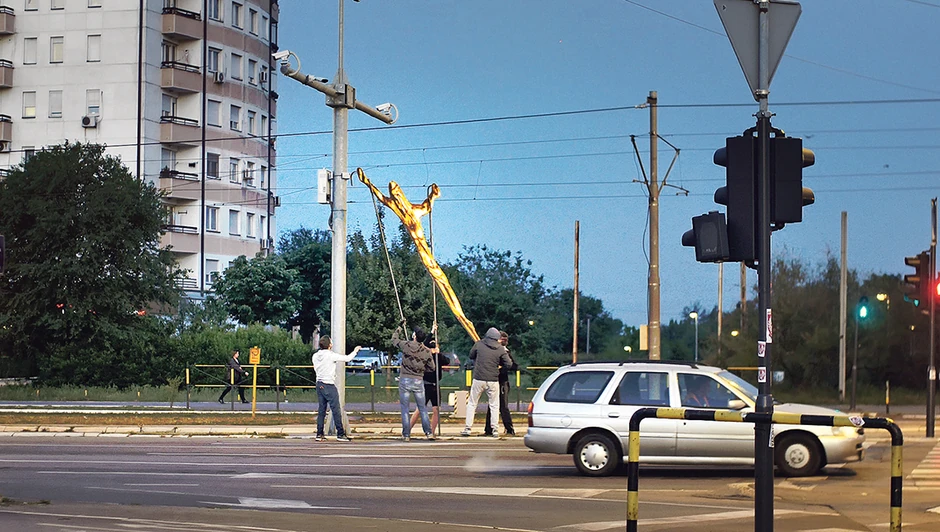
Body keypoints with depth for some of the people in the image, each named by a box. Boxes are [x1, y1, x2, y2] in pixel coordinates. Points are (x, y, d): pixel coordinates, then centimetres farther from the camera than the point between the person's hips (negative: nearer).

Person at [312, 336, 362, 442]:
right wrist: (355, 351, 10)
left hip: (319, 384, 7)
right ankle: (340, 434, 0)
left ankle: (319, 434, 9)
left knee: (321, 410, 10)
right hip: (329, 385, -7)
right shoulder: (331, 355, -14)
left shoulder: (315, 356, 5)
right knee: (336, 410, -1)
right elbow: (347, 358, -8)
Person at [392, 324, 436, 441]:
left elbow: (394, 340, 12)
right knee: (423, 408, 11)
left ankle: (406, 434, 4)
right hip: (418, 381, 1)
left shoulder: (405, 345, -8)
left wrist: (397, 330, 32)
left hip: (405, 380, -1)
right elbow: (431, 368, 4)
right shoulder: (427, 351, -4)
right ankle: (429, 432, 8)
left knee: (405, 408, 5)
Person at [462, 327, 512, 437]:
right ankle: (494, 429, 5)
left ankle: (468, 428, 6)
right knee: (494, 405, 10)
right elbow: (509, 364, -1)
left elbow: (471, 356, 14)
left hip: (478, 379, 0)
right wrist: (505, 354, 16)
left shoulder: (478, 345, 0)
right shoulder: (500, 349, -2)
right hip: (493, 381, 0)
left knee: (472, 403, 10)